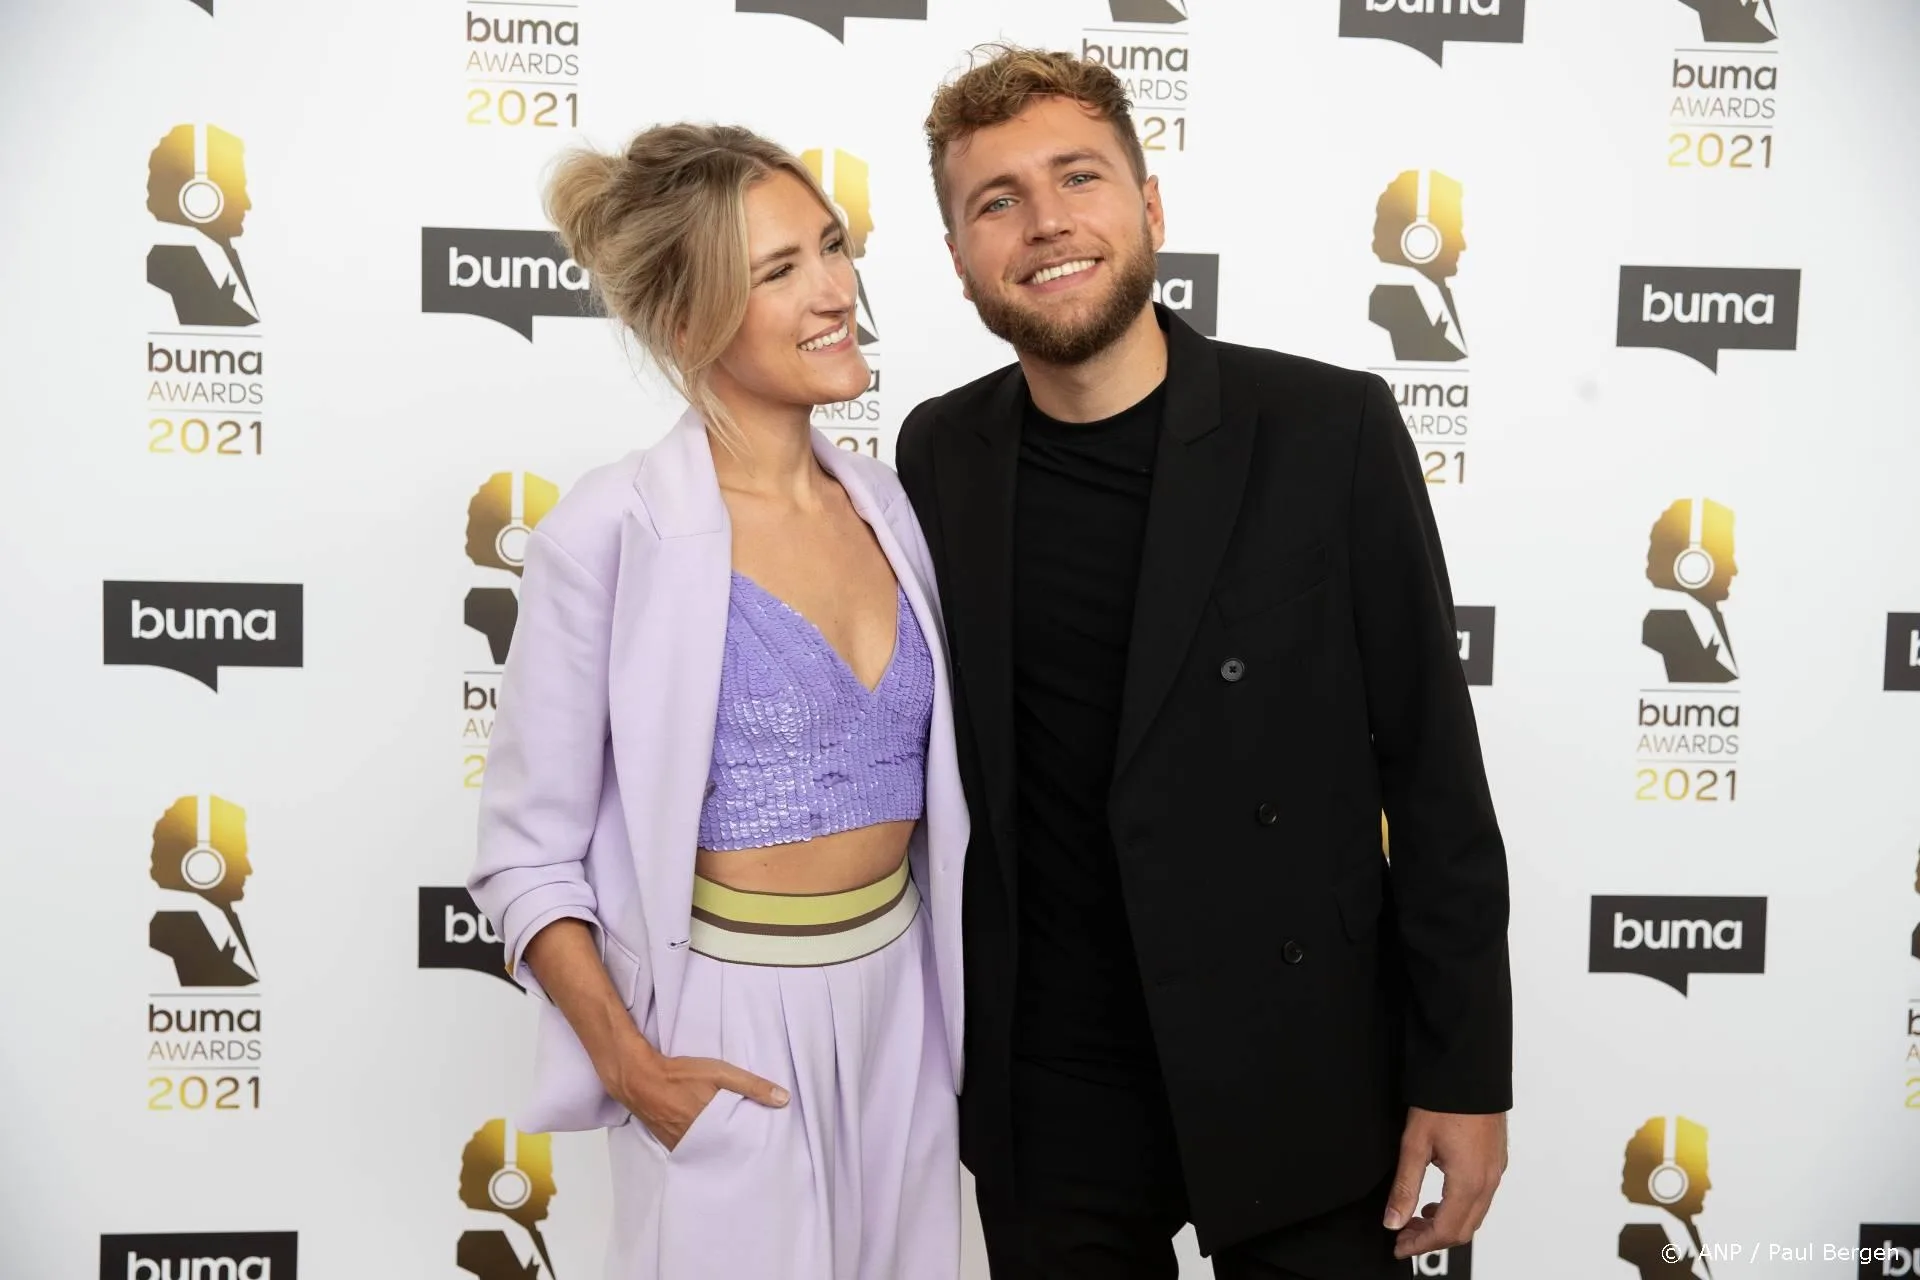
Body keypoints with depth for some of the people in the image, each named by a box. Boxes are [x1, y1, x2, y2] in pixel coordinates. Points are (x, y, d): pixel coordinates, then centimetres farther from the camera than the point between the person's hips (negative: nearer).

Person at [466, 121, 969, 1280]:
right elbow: (527, 852, -9)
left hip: (899, 1000, 5)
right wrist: (630, 1067, -15)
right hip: (730, 1021, -5)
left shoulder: (887, 504, 1)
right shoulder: (613, 533, -15)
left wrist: (957, 1010, 10)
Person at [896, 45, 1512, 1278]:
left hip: (1300, 1081, -2)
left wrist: (1466, 1073, -6)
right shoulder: (941, 455, -2)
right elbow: (943, 756, 7)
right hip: (1044, 1094, 3)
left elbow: (1432, 770, -7)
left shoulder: (1330, 429, -11)